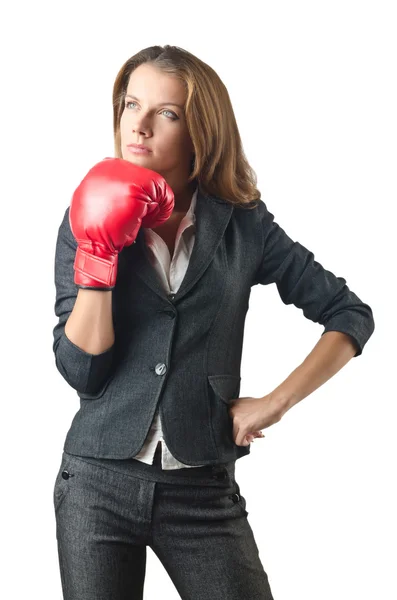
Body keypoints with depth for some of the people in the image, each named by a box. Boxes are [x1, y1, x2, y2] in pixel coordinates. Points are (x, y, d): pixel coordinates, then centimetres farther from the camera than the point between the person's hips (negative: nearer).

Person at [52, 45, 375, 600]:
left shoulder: (242, 227, -2)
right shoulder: (91, 217, -1)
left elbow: (351, 315, 3)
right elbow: (81, 372, -9)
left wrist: (277, 402, -6)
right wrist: (100, 254, -17)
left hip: (203, 491, 0)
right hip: (98, 484, 1)